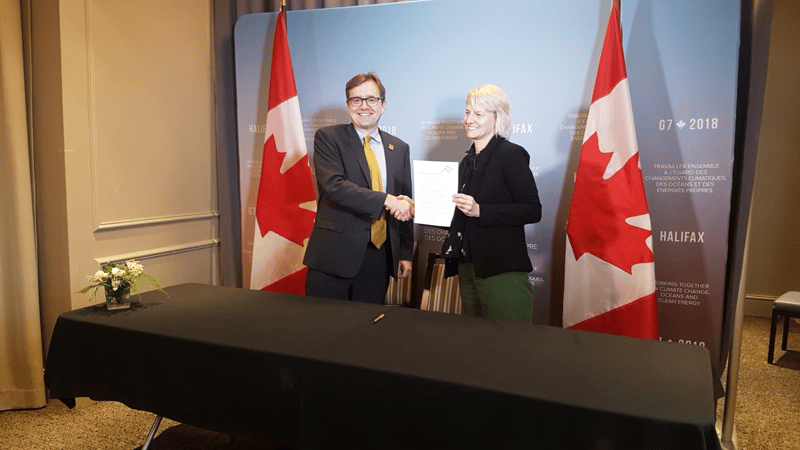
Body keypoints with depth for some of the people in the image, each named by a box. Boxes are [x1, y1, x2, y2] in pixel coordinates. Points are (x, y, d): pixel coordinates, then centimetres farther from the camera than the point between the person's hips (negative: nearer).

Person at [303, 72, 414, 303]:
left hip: (379, 257, 3)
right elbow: (333, 185, -16)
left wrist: (406, 254, 10)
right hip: (334, 256, -3)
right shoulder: (328, 137, 0)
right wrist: (386, 200, -22)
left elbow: (405, 205, 14)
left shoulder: (399, 148, 12)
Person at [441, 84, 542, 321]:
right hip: (468, 268, 8)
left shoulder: (511, 155, -8)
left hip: (502, 272, -7)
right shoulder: (467, 162, 16)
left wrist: (479, 210, -21)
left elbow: (533, 211, -16)